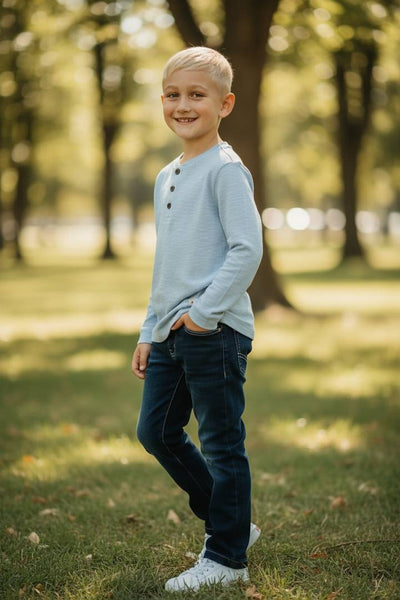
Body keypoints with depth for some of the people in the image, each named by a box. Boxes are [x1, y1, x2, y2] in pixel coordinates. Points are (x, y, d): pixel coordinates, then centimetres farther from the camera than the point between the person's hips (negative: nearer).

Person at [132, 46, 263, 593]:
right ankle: (230, 521, 29)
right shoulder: (167, 177, 17)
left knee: (221, 443, 0)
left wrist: (204, 311, -19)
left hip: (215, 331, -9)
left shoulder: (225, 169, -9)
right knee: (156, 431, 14)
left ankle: (227, 557, 13)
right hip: (172, 335, 9)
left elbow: (248, 249, -18)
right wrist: (150, 331, 20)